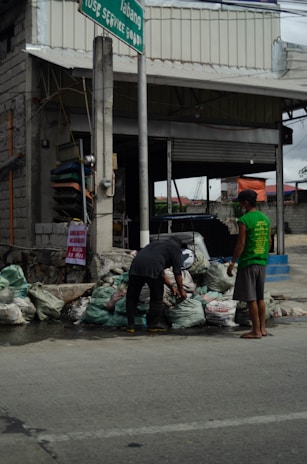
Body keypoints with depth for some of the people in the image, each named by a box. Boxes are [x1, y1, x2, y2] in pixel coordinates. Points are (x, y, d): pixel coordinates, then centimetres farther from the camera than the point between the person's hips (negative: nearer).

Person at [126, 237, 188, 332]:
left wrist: (171, 286, 49)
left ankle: (130, 325, 19)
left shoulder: (157, 243, 39)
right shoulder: (175, 247, 20)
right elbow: (177, 272, 14)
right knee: (156, 298, 13)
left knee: (131, 297, 16)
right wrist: (181, 290, 26)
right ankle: (155, 324, 19)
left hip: (135, 266, 6)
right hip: (152, 269, -6)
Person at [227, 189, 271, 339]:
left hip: (247, 263, -8)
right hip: (262, 263, 8)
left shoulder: (244, 220, -13)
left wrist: (232, 263, -9)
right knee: (260, 297, 15)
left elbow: (241, 244, -15)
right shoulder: (265, 219, 9)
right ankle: (262, 328, 18)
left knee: (251, 299, -3)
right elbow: (269, 241, 14)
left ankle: (256, 331, -1)